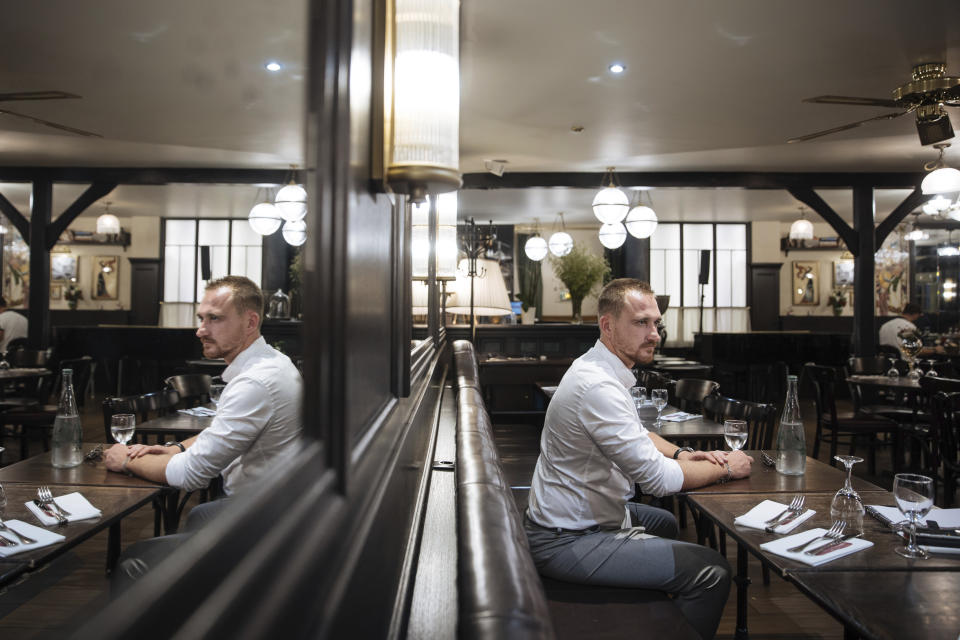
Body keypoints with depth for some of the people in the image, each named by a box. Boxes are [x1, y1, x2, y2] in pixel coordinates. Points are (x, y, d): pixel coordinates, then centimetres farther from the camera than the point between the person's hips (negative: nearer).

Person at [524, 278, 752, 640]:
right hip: (566, 541, -11)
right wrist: (725, 469, -9)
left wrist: (681, 454, 4)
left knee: (665, 523, 33)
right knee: (712, 571, -15)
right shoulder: (598, 386, -27)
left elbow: (636, 434, 22)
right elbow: (657, 478, -24)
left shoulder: (602, 368, 6)